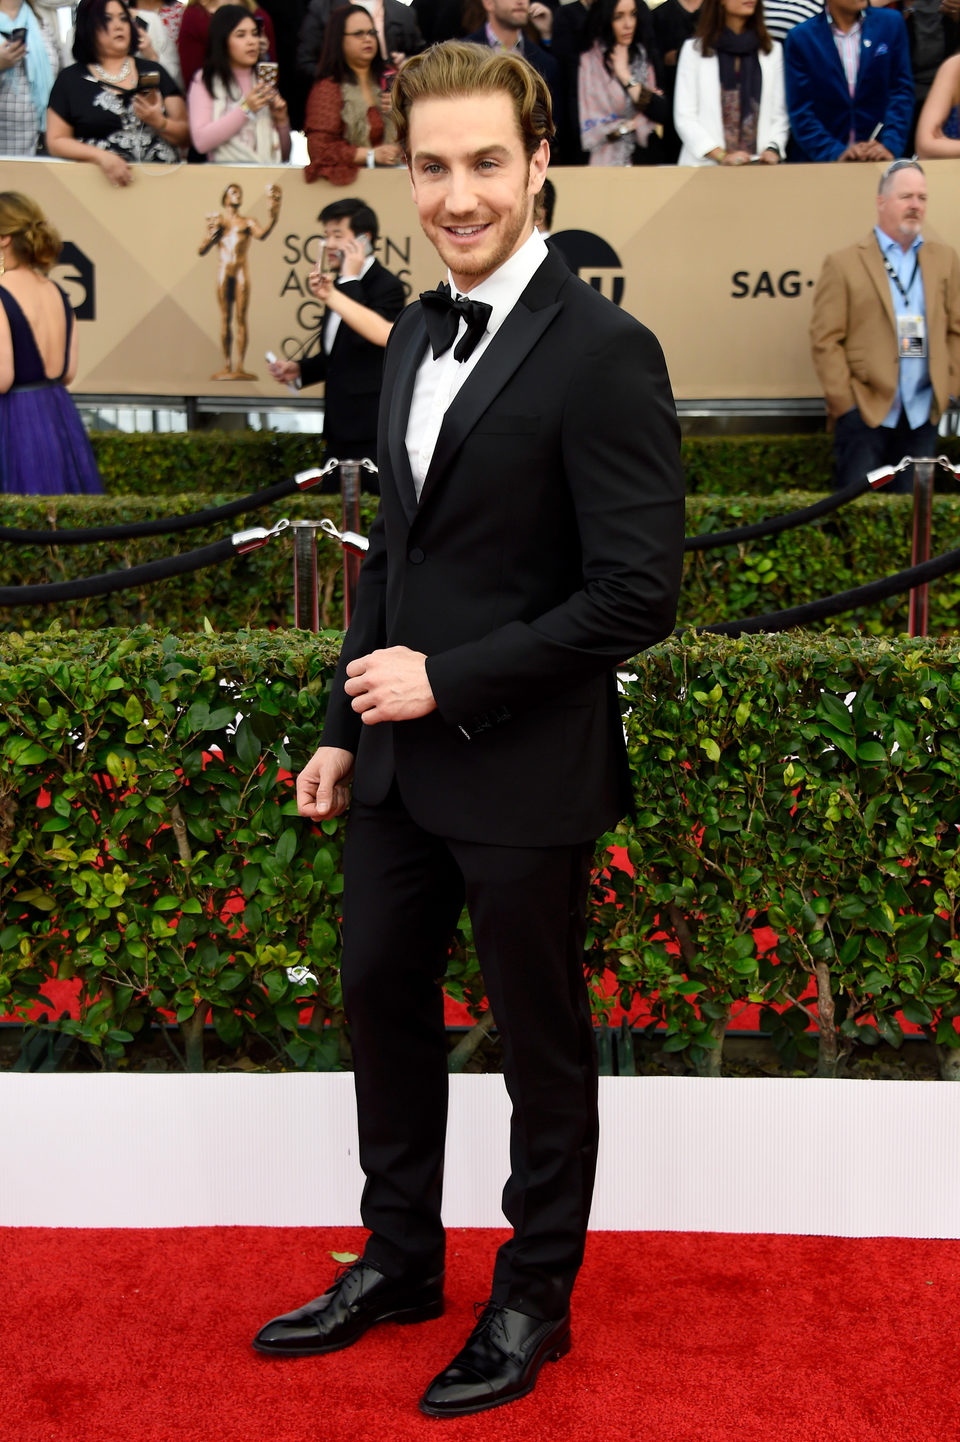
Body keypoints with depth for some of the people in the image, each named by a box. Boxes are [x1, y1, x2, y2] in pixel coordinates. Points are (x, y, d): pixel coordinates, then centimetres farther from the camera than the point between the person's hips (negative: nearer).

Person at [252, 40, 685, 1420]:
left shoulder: (602, 352, -16)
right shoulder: (414, 337, 8)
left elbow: (637, 593, -20)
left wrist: (447, 680, -18)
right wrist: (348, 725, 12)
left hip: (525, 774, -7)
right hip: (400, 761, 8)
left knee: (541, 1041, 11)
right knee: (383, 1001, 18)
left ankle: (535, 1298, 32)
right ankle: (401, 1259, 40)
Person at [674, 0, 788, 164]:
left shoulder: (773, 50, 17)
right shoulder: (694, 49, 9)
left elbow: (779, 115, 12)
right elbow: (684, 117, 0)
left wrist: (772, 149, -9)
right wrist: (722, 156, -13)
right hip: (706, 164, -2)